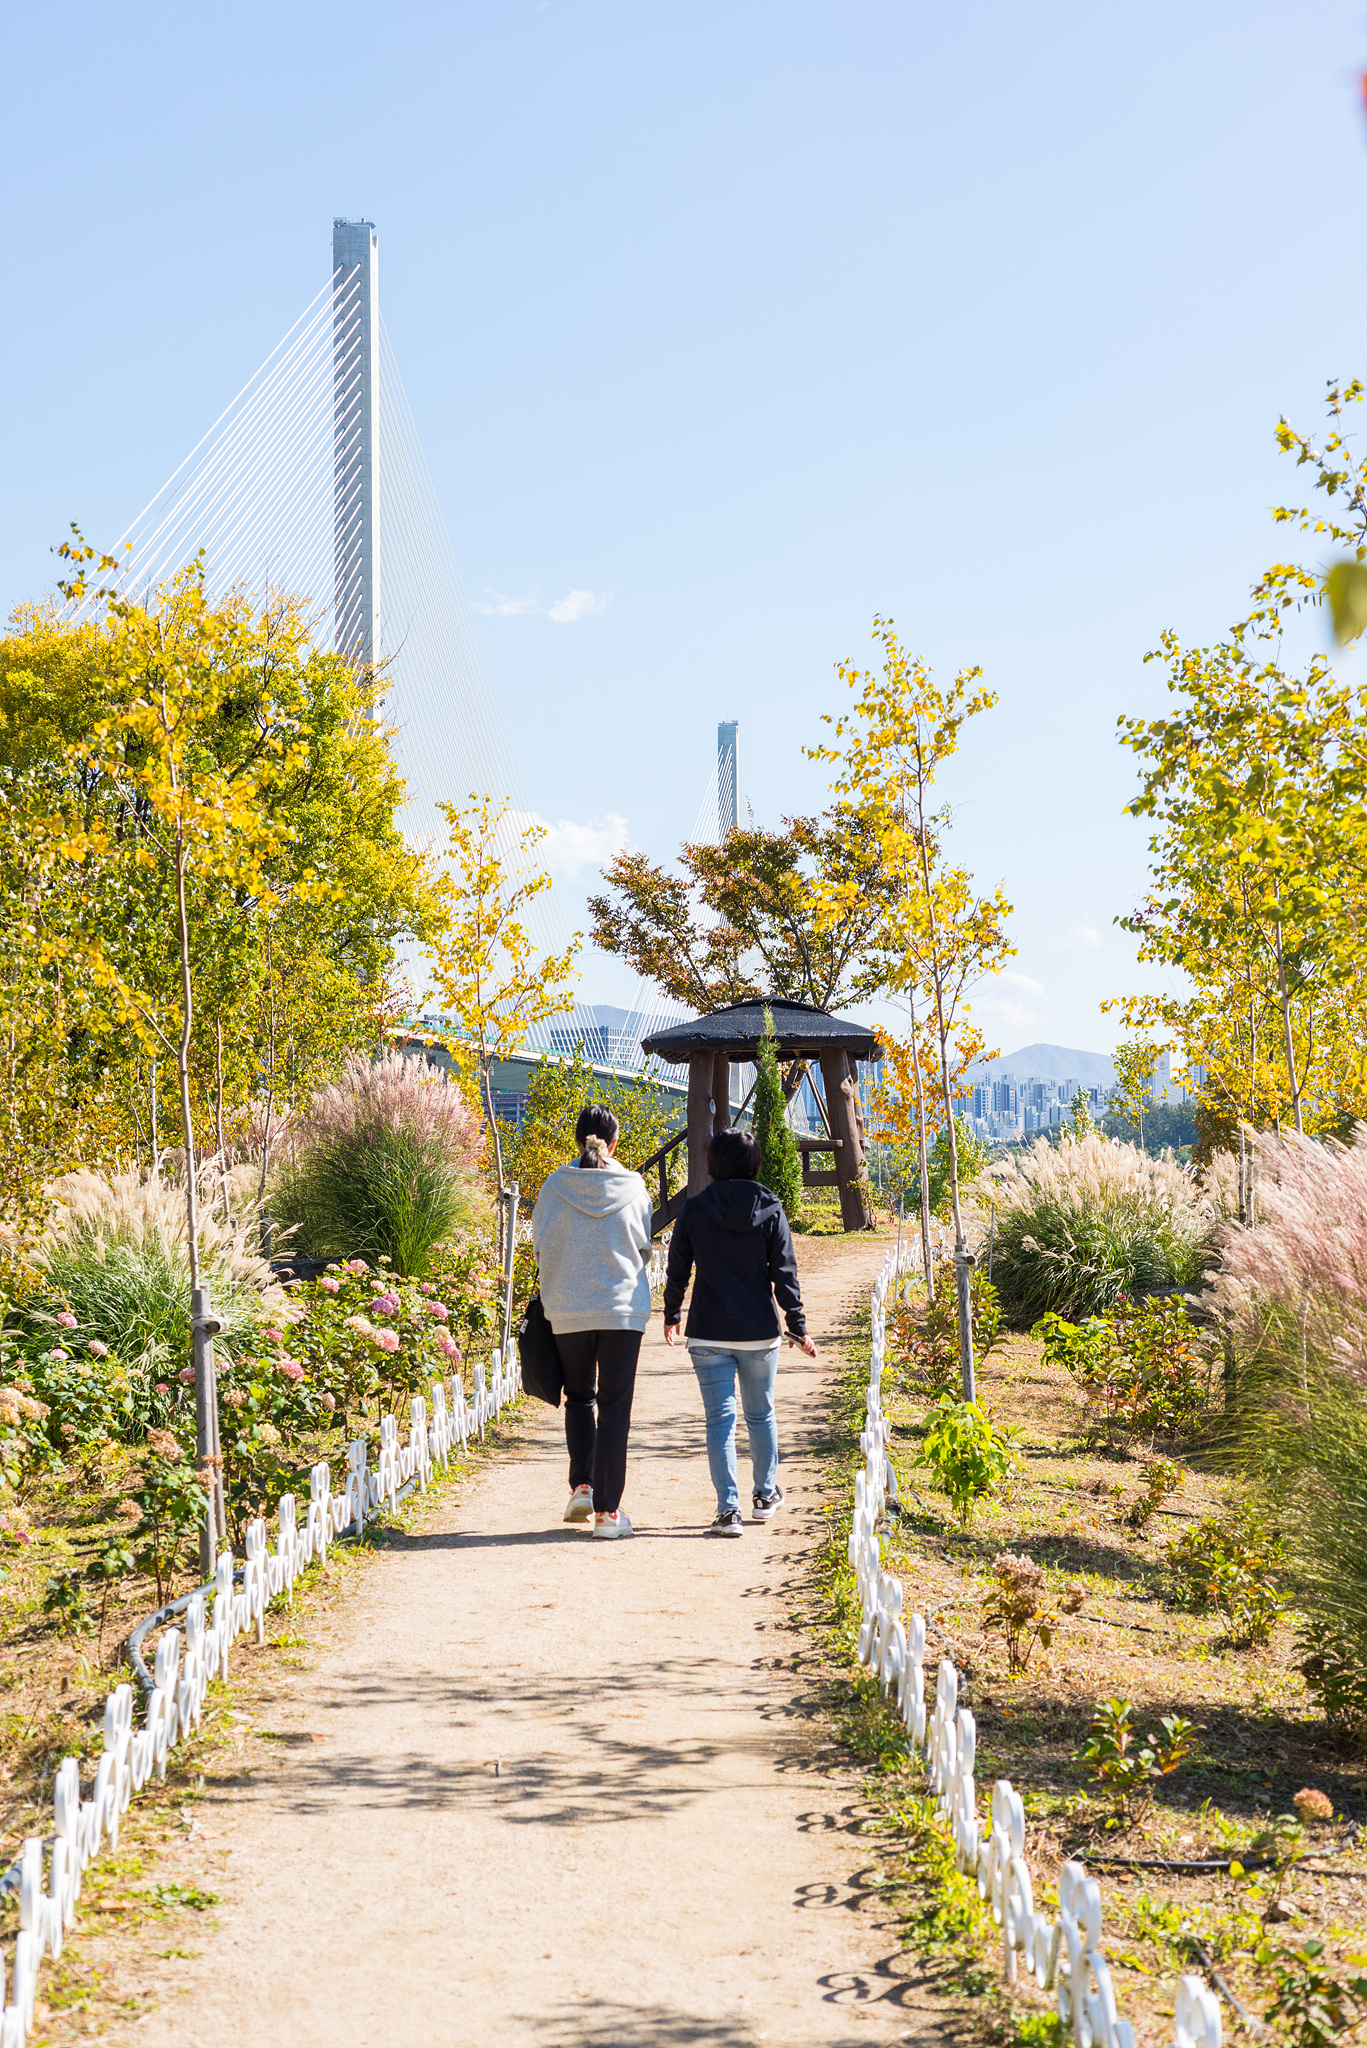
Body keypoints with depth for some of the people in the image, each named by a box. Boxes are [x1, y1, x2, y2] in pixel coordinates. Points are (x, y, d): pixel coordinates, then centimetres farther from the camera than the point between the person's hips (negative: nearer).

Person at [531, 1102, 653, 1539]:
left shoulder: (555, 1187, -6)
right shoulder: (633, 1188, -6)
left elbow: (541, 1246, 1)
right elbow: (644, 1249, 4)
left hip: (567, 1310, 1)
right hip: (623, 1310, -1)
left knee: (579, 1397, 21)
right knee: (614, 1409, 4)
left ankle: (582, 1486, 9)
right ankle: (607, 1510, 2)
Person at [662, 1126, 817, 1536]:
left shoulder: (693, 1210, -3)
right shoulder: (770, 1210, -4)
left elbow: (677, 1271, 3)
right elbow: (784, 1274, -4)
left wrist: (671, 1315, 19)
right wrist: (798, 1328, 2)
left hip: (709, 1335, -1)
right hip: (760, 1333, 1)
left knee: (720, 1419, 1)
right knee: (761, 1415, 19)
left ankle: (728, 1510, -6)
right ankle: (766, 1495, 33)